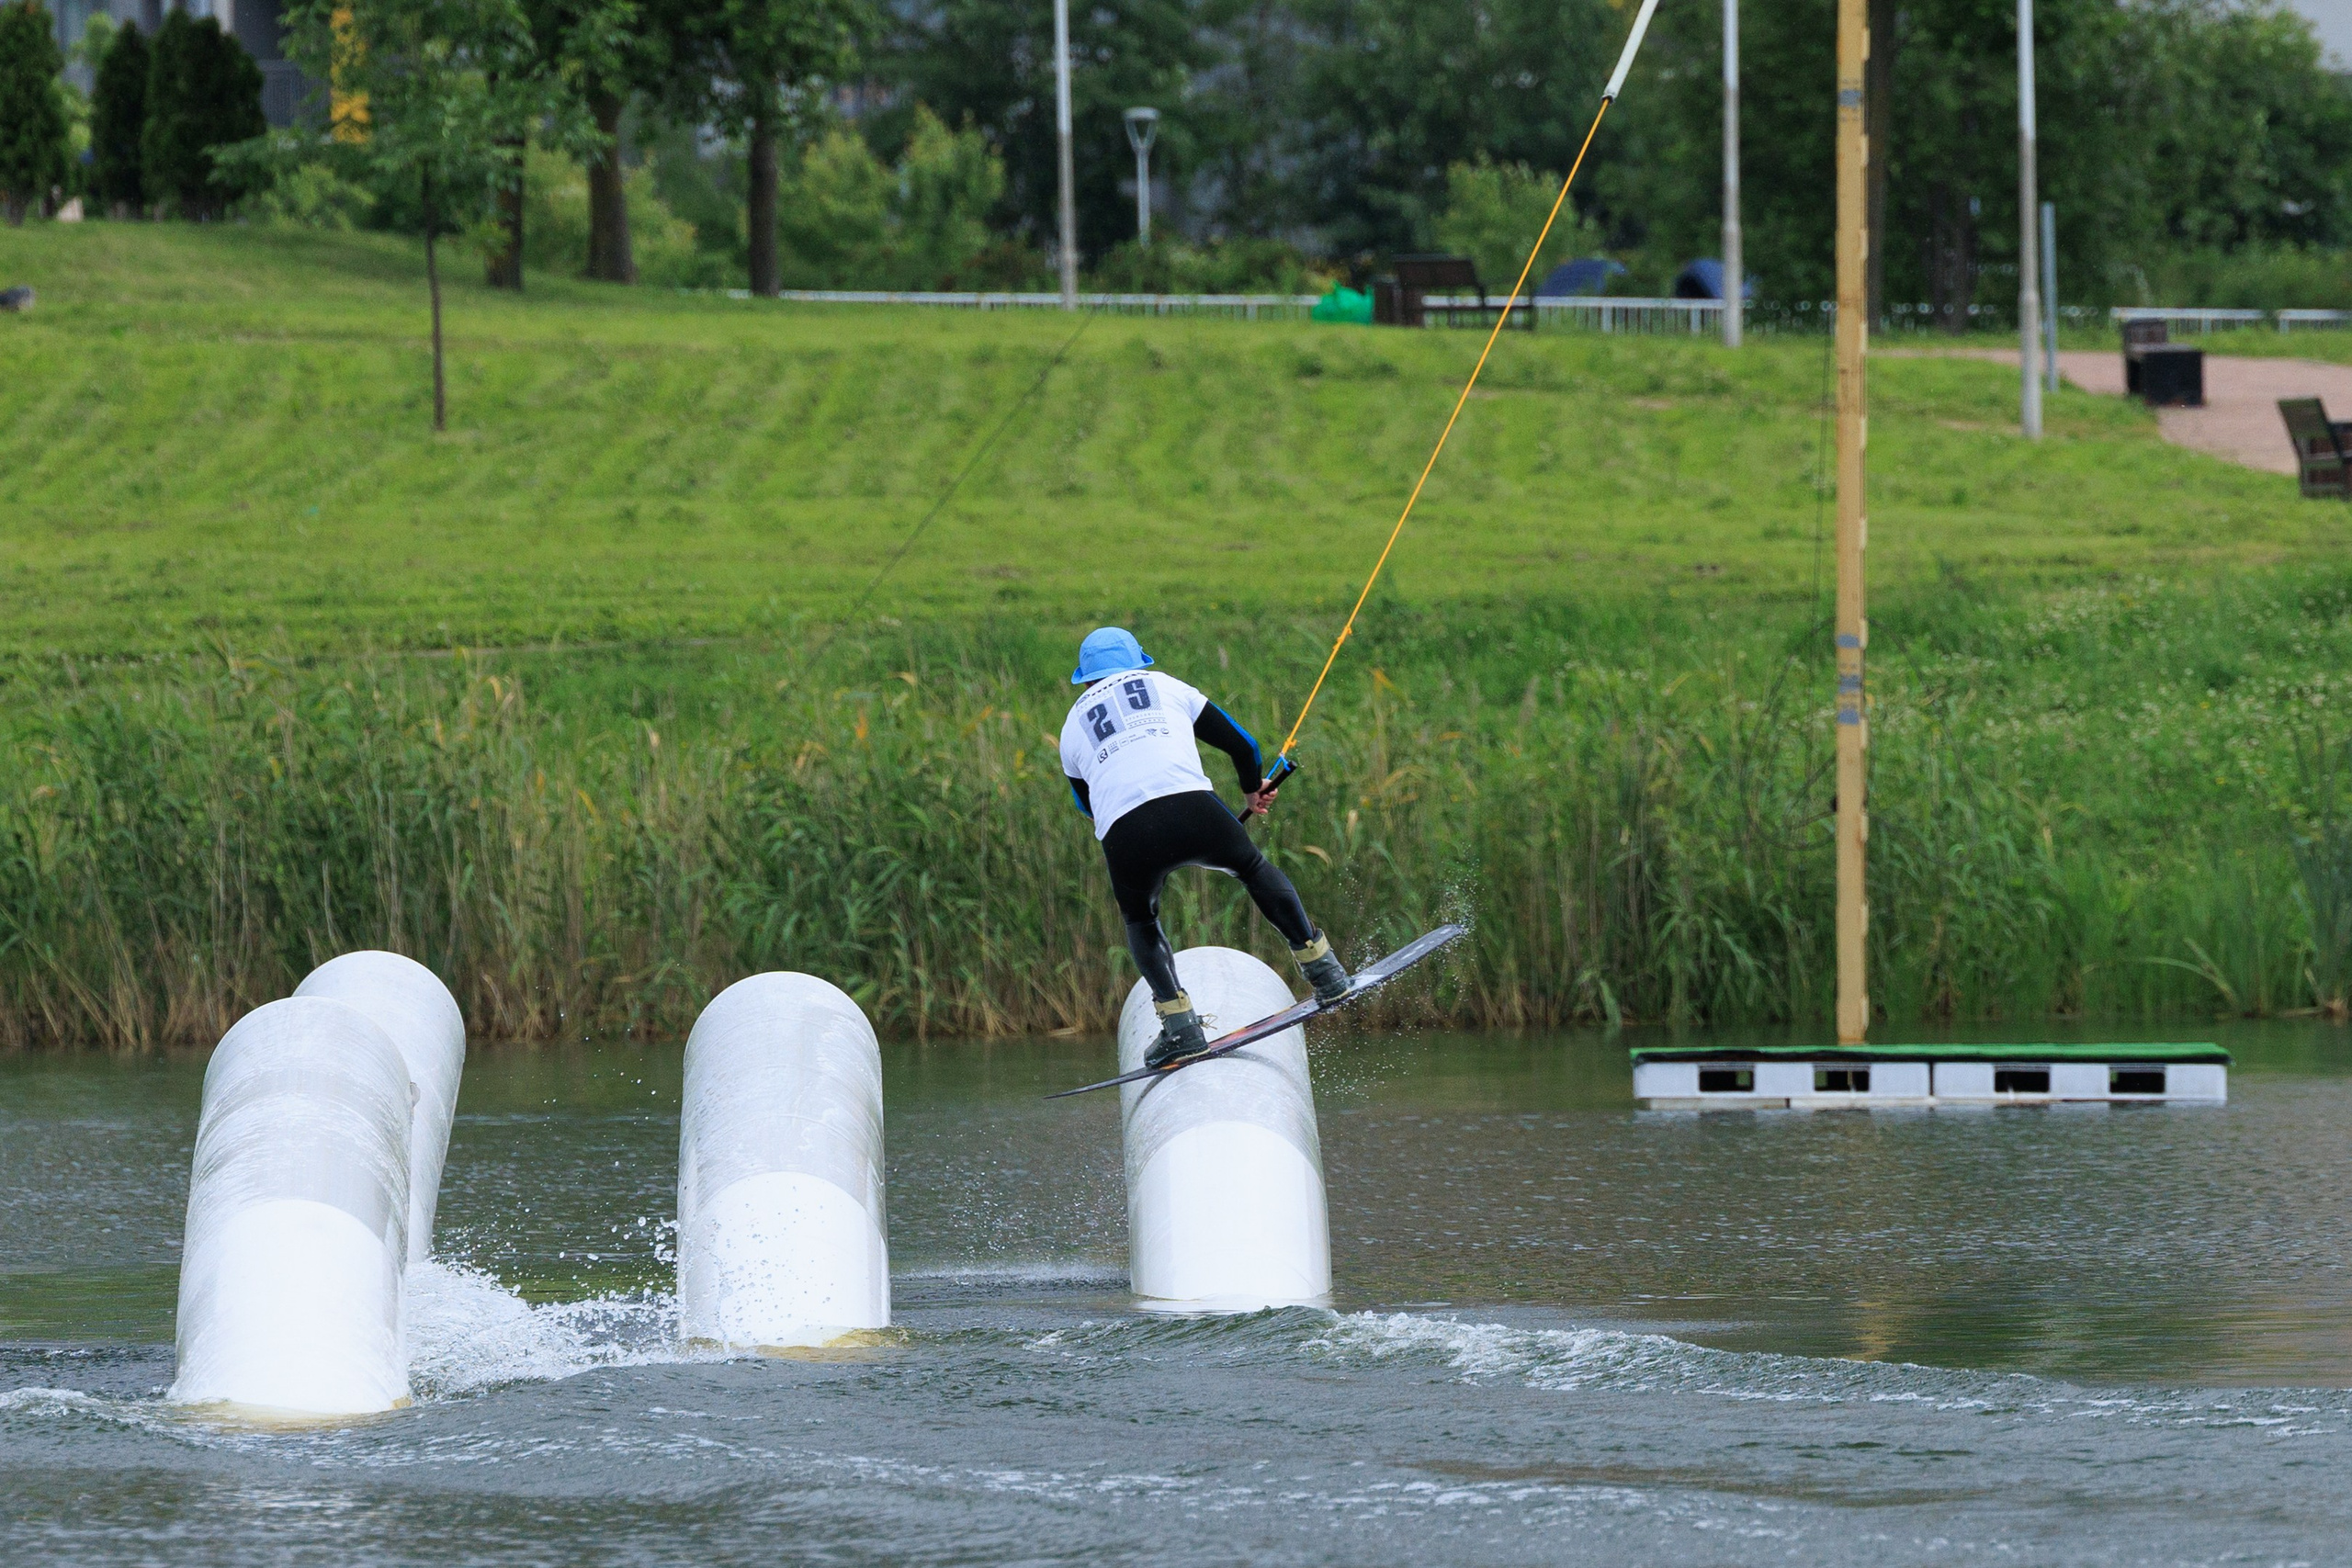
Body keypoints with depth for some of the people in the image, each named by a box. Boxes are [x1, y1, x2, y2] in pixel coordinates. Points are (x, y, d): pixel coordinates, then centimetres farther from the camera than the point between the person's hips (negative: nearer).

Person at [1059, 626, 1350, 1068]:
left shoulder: (1073, 726, 27)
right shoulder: (1167, 687, 25)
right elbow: (1241, 744, 26)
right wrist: (1254, 792, 46)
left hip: (1123, 834, 0)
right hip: (1191, 810, 0)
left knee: (1140, 920, 29)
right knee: (1254, 868, 29)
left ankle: (1180, 1028, 14)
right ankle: (1323, 972, 25)